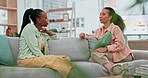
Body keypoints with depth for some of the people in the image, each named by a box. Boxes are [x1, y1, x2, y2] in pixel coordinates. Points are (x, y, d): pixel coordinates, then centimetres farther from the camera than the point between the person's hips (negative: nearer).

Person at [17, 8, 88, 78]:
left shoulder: (41, 32, 21)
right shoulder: (29, 28, -3)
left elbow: (55, 37, 33)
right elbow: (35, 50, -13)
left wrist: (46, 30, 20)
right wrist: (46, 60, -18)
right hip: (26, 60, -8)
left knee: (66, 58, -16)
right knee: (56, 59, -34)